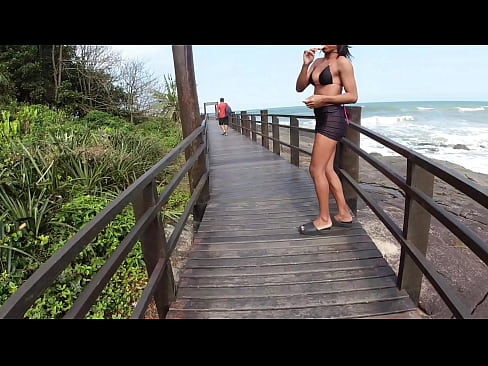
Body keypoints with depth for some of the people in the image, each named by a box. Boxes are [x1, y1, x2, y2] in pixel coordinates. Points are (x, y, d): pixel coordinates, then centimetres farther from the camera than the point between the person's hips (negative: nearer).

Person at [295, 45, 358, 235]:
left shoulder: (342, 62, -6)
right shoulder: (318, 62, 16)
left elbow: (352, 96, -11)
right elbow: (300, 88, 10)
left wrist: (323, 99, -19)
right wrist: (305, 64, -3)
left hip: (333, 118, -9)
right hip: (322, 118, 9)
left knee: (316, 169, -9)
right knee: (327, 169, 10)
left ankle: (324, 220, 4)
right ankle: (344, 214, 21)